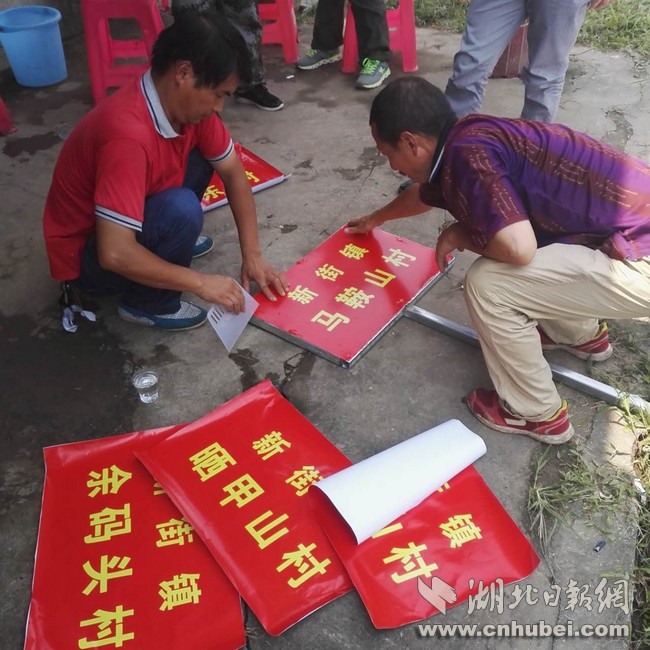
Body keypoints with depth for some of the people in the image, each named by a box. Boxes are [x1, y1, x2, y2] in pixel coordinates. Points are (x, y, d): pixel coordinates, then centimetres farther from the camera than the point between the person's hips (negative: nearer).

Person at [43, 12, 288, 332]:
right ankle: (148, 303, -7)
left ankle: (165, 241, 16)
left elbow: (233, 171, -1)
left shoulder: (187, 102, -10)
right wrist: (200, 283, -28)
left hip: (134, 225, 8)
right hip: (88, 257, -8)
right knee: (181, 209, -32)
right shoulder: (129, 134, -36)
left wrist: (252, 255, -7)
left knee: (201, 157, 0)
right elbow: (115, 254, -38)